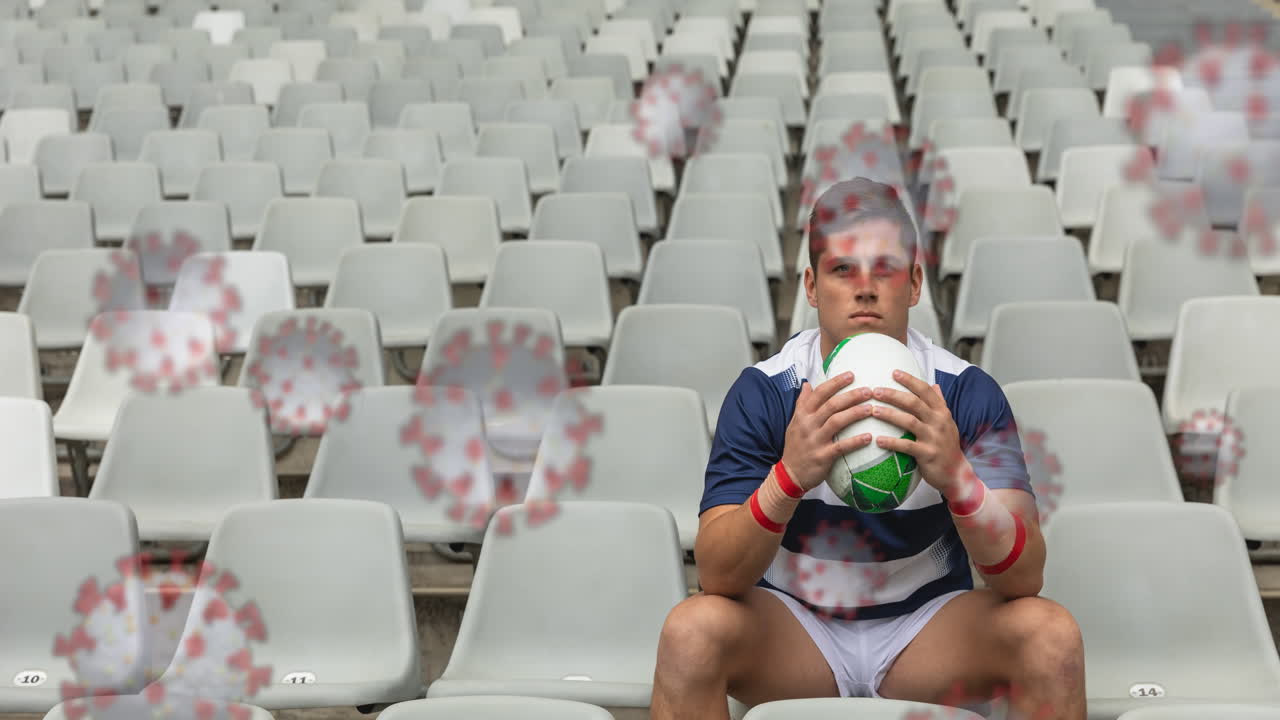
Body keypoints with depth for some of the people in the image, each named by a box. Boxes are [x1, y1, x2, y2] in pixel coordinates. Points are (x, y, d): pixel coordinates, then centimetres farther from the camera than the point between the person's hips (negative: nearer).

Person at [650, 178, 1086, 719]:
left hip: (929, 624, 1)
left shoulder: (967, 392, -11)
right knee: (691, 629, -30)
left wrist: (956, 477, -39)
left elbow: (1024, 578, -20)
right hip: (790, 622, -1)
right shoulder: (761, 391, -12)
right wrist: (789, 476, -40)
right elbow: (717, 576, -21)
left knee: (1051, 633, -26)